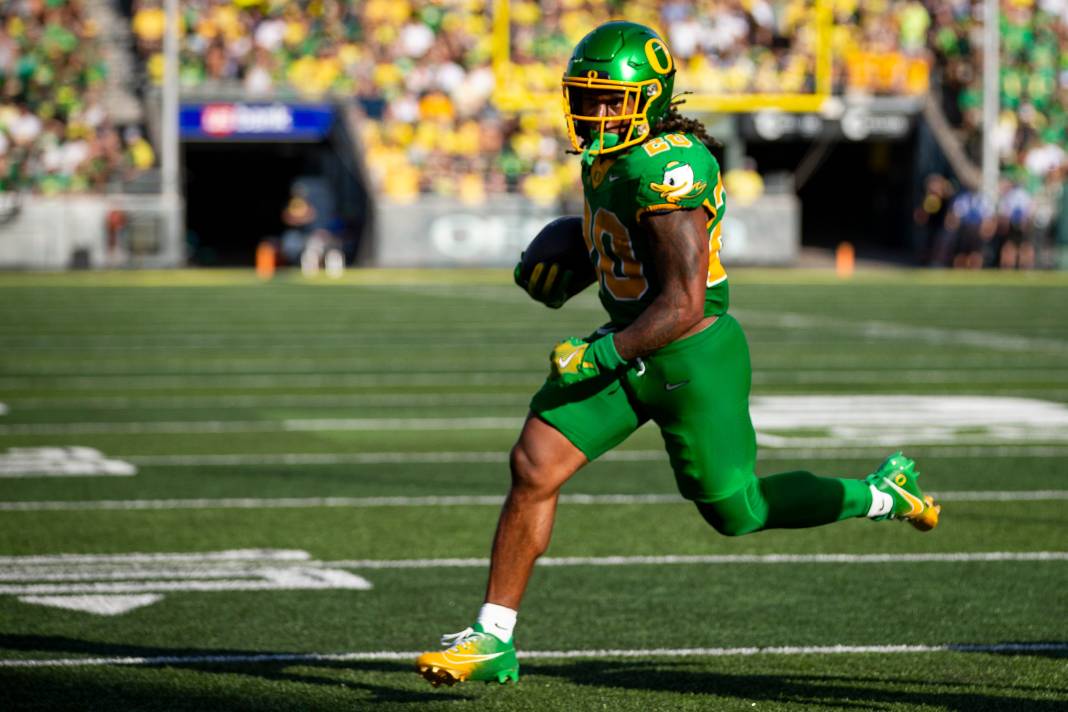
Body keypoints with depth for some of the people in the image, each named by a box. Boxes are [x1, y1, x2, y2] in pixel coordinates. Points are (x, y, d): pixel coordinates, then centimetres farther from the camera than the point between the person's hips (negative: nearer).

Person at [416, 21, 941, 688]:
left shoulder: (670, 168, -26)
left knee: (734, 511, 8)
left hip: (694, 360, -8)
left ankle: (884, 494, 31)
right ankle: (494, 641, 0)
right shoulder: (610, 156, 2)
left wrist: (600, 356, -26)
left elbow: (685, 304, -27)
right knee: (533, 465, -6)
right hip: (629, 347, 8)